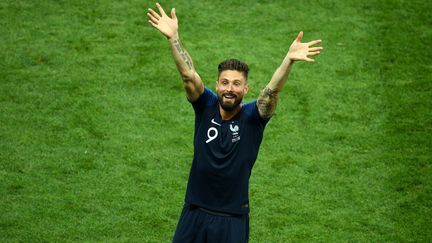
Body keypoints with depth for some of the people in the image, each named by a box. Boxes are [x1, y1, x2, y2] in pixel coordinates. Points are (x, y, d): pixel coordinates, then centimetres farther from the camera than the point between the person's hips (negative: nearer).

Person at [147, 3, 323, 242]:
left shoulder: (252, 117, -7)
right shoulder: (206, 106, -2)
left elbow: (272, 90, -24)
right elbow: (189, 75, -15)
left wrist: (289, 59, -41)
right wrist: (173, 37, -30)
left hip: (232, 219, -2)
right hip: (195, 213, 2)